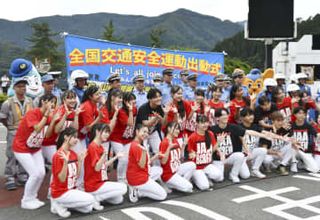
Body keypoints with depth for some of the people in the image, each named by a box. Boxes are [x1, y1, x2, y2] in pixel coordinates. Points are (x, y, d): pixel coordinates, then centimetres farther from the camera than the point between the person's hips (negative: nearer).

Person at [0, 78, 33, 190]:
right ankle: (10, 180, 8)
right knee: (12, 156, -1)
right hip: (14, 133, -4)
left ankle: (22, 177, 24)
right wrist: (12, 127, 4)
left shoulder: (30, 101, 1)